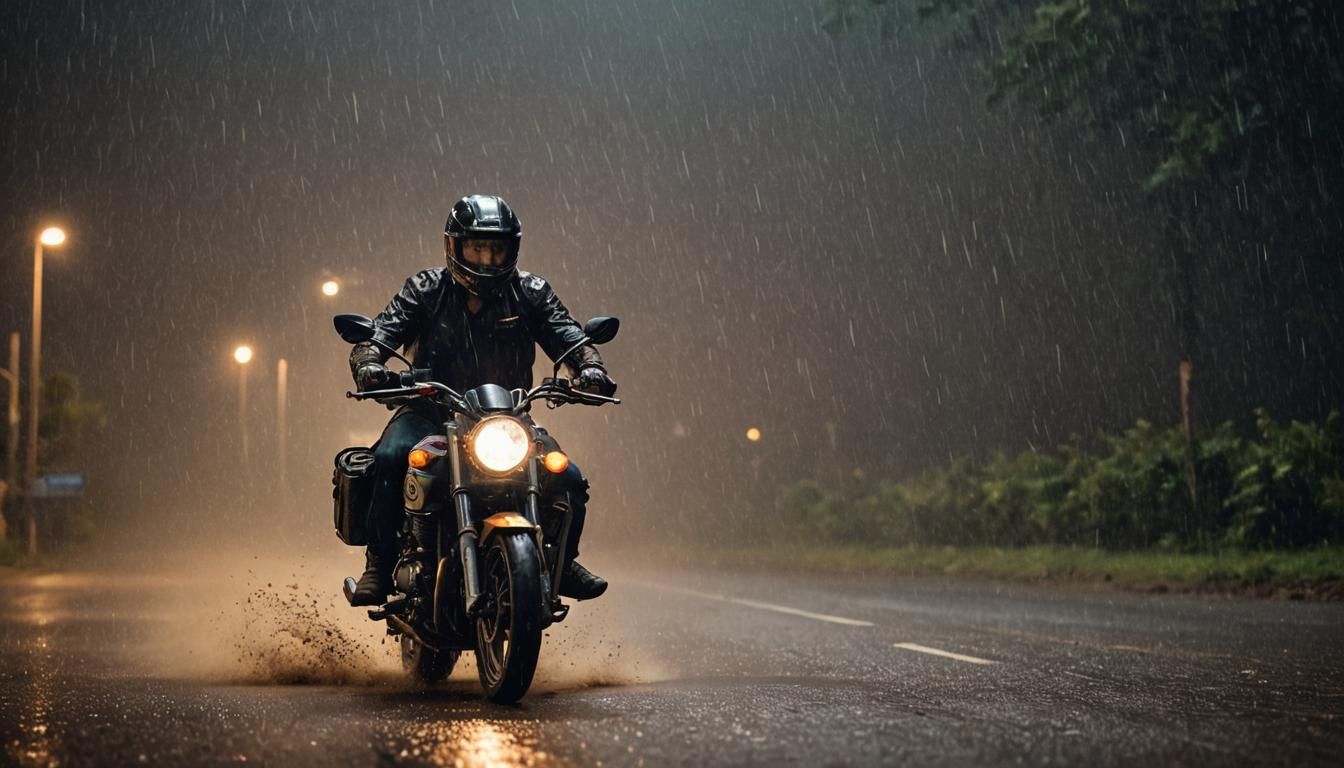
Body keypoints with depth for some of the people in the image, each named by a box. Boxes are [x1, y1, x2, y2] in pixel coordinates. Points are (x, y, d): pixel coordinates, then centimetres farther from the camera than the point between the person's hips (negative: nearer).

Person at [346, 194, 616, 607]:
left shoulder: (529, 293, 5)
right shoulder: (425, 290, 0)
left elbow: (568, 336, -4)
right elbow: (379, 332, -9)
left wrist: (589, 367, -27)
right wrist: (368, 365, -32)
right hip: (431, 413, -2)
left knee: (569, 480, -14)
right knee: (389, 458, -33)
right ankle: (380, 564, -18)